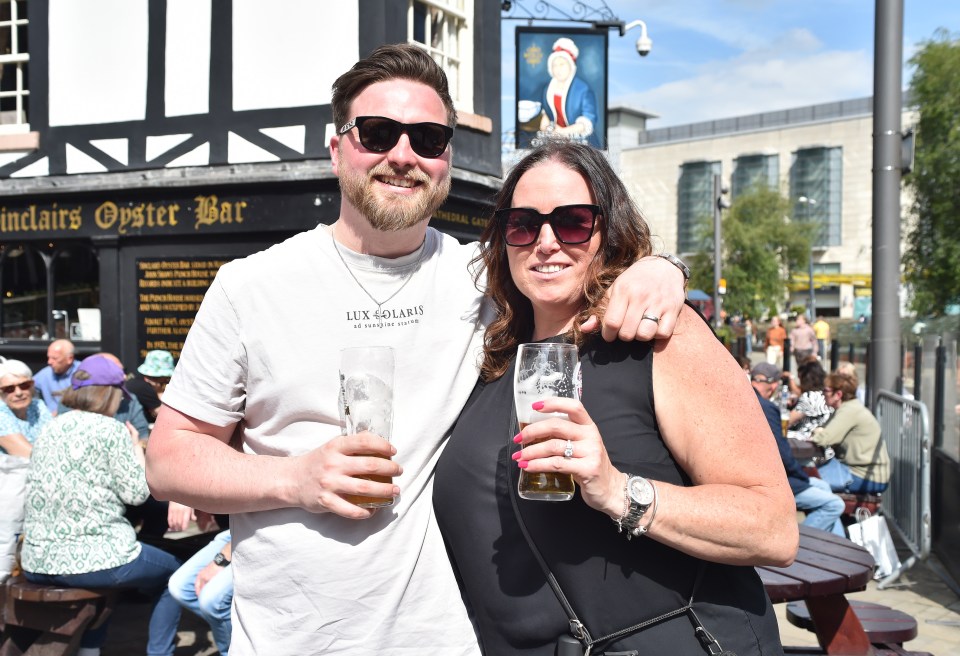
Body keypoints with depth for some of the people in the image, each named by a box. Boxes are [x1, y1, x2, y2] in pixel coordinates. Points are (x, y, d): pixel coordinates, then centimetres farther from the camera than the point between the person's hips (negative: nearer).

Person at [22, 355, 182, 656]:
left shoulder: (50, 429, 10)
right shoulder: (110, 429, -10)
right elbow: (136, 493, -9)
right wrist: (136, 448, 6)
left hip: (36, 562, 7)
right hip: (90, 558, -7)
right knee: (174, 575, 17)